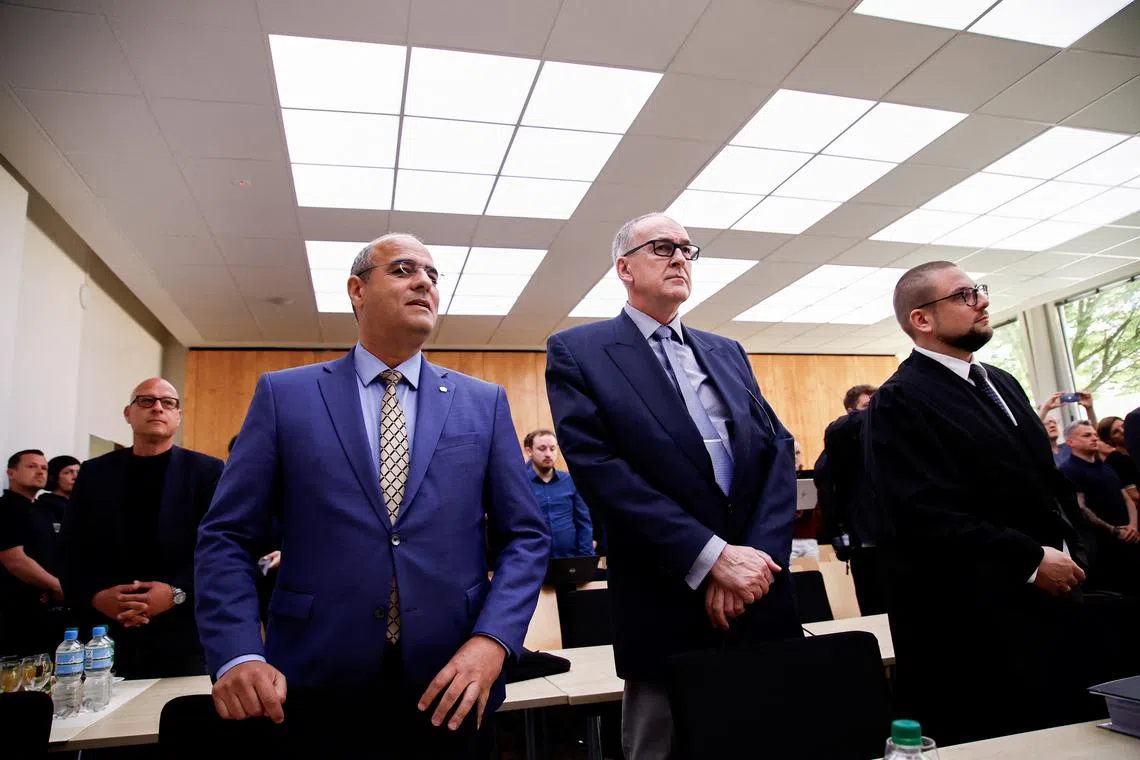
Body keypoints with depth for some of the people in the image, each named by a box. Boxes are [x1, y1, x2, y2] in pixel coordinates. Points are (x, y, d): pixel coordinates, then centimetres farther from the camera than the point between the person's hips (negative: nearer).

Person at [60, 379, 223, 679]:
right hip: (108, 635, 2)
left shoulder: (207, 471, 1)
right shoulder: (94, 473, 10)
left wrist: (177, 593, -17)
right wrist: (95, 596, -9)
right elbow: (72, 553, 8)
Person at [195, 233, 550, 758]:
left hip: (448, 684, 1)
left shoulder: (484, 403, 4)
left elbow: (526, 537, 2)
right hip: (315, 687, 0)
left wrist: (492, 640, -12)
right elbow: (227, 538, 0)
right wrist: (238, 655, -13)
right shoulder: (284, 395, 2)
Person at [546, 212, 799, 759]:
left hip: (761, 600, 5)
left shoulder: (728, 353, 15)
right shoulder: (577, 352, -3)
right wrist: (712, 557, -17)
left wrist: (755, 557, -11)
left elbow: (778, 447, 5)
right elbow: (597, 469, -14)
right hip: (669, 611, -5)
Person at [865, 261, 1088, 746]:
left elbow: (1044, 480, 20)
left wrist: (1069, 550, 7)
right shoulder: (900, 402, -14)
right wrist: (1031, 560, -17)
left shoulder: (1001, 383, 15)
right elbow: (923, 515, -22)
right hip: (975, 625, -8)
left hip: (1047, 602, 9)